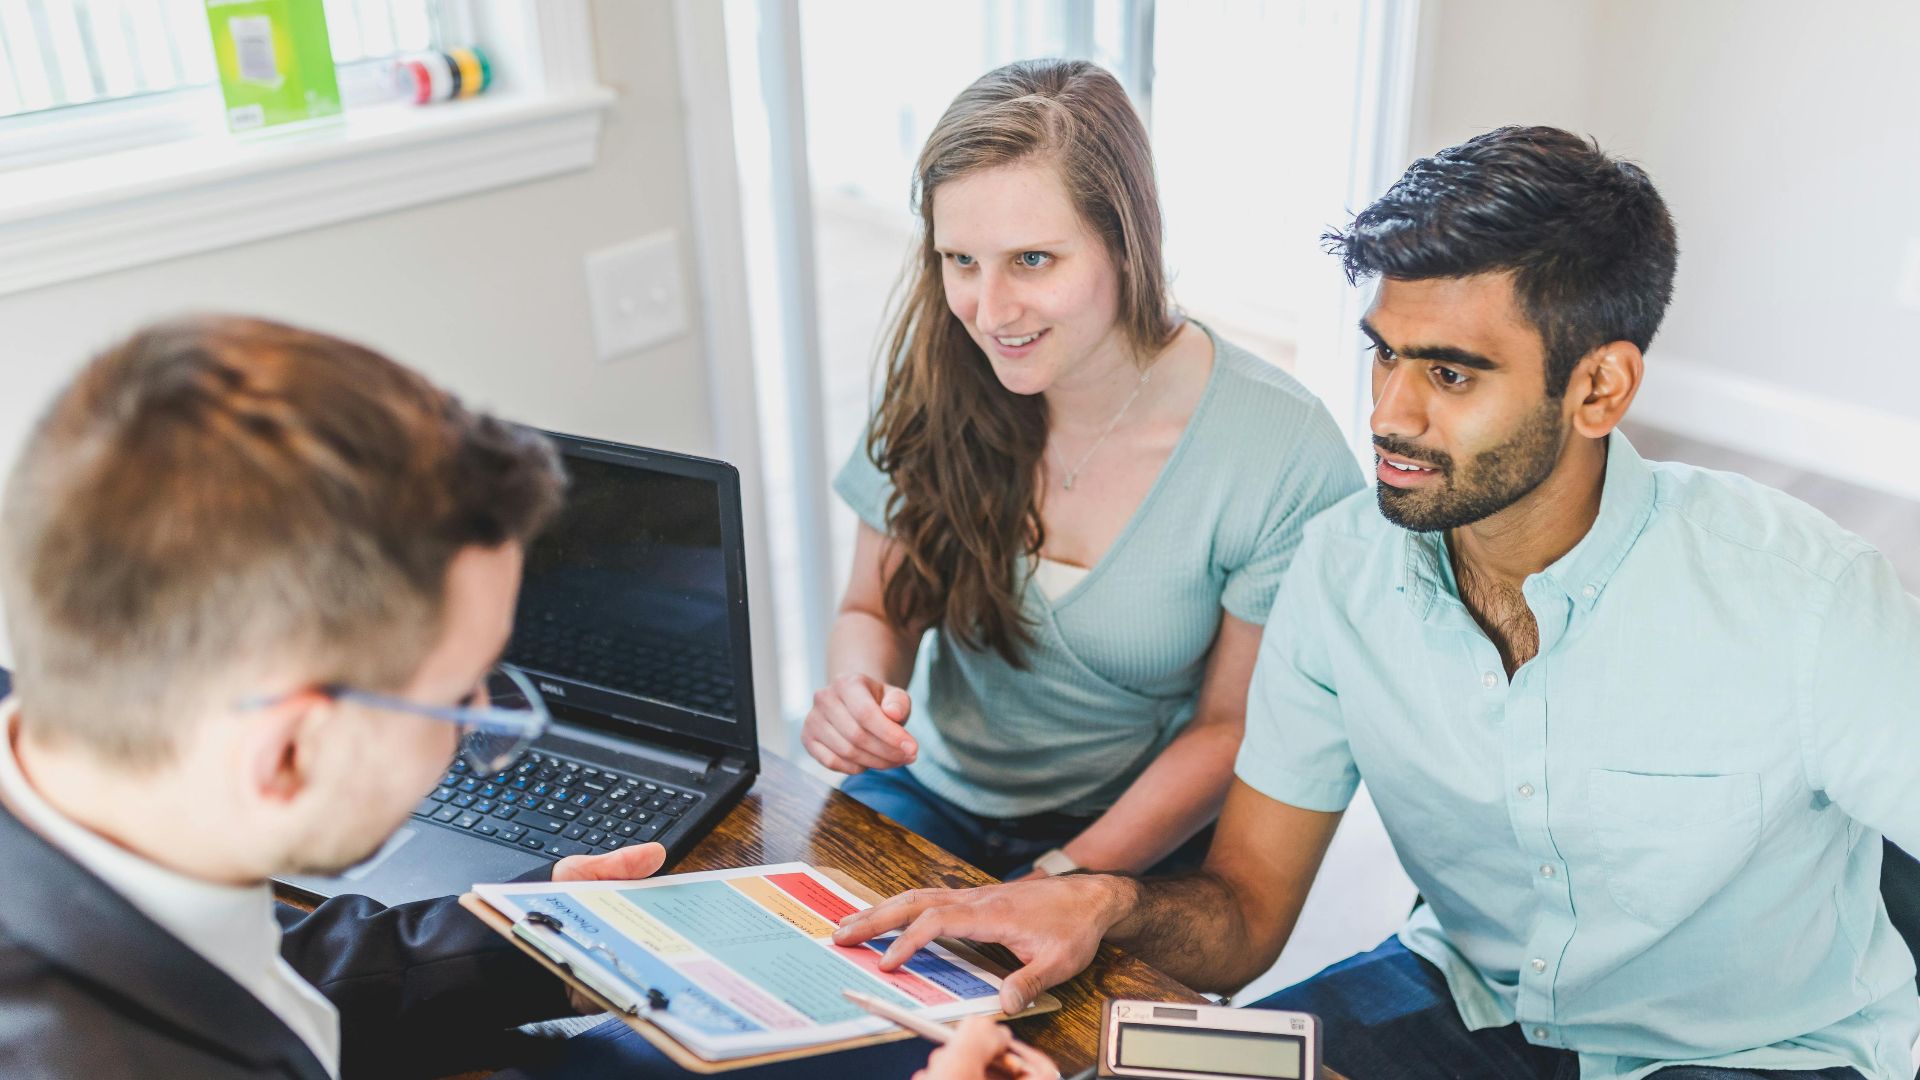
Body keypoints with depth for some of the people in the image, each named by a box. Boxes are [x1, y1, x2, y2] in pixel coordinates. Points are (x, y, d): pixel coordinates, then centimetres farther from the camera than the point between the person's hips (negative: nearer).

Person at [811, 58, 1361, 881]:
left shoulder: (1286, 458, -19)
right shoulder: (938, 382, -9)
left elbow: (1231, 728, -9)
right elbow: (875, 611, 4)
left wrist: (1067, 878, -19)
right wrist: (858, 691, -19)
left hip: (1138, 840, -2)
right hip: (932, 793, 3)